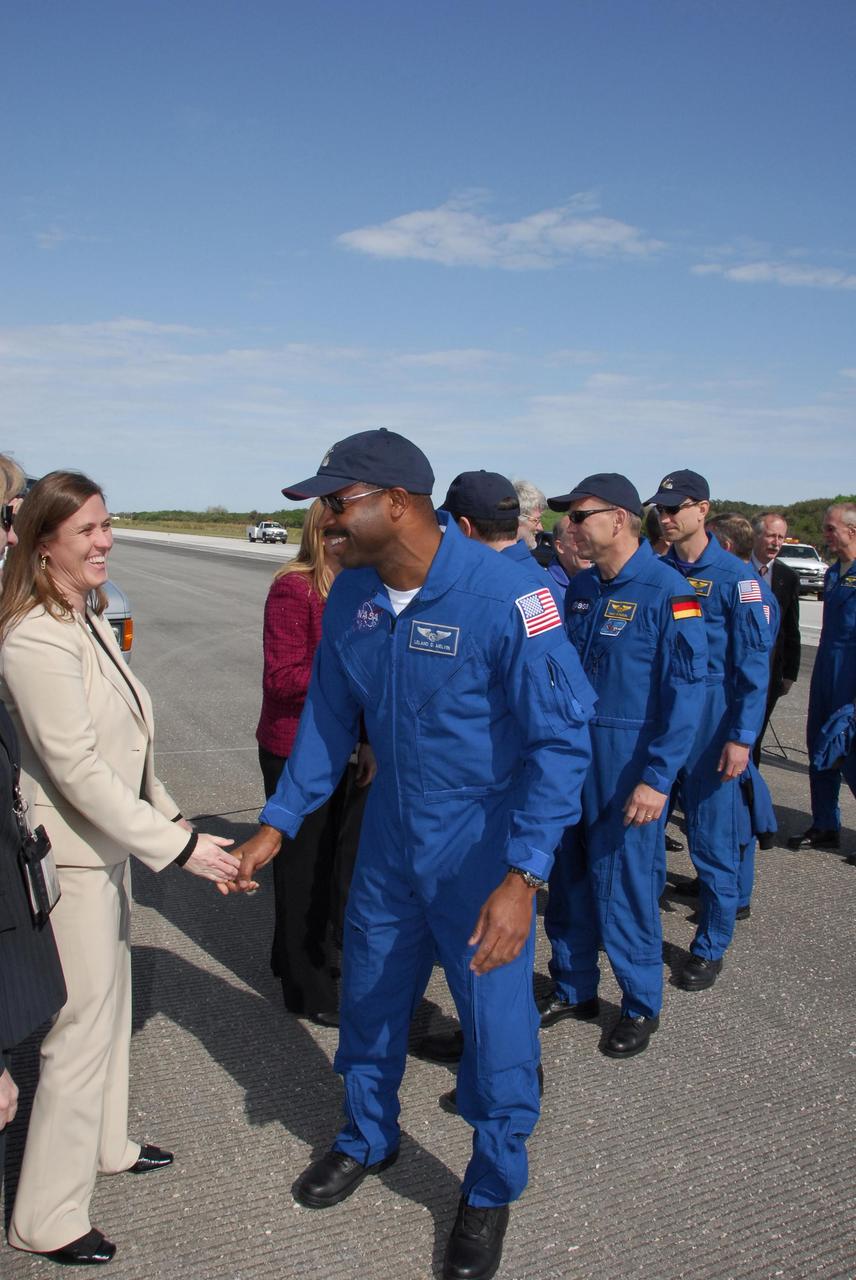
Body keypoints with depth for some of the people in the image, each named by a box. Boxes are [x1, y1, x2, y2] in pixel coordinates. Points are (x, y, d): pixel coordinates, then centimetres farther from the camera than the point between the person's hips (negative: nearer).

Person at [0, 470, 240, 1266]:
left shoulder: (88, 621, 5)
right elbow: (79, 770, -27)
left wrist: (167, 813, 11)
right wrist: (179, 847, -26)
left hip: (109, 840, 9)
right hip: (73, 856, -9)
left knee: (110, 1000, 22)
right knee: (84, 1026, 2)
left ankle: (105, 1144, 43)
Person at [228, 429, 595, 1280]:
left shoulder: (505, 598, -26)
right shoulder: (350, 596, -6)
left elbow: (561, 739, -23)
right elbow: (330, 718, 6)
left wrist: (521, 876, -29)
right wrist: (277, 824, 3)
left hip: (482, 848, -5)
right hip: (389, 838, 6)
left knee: (495, 1025, 8)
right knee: (368, 996, 21)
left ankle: (491, 1191, 36)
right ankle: (366, 1139, 50)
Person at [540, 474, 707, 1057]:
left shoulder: (667, 590, -14)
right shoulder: (580, 589, 7)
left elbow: (686, 691, -17)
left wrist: (657, 778, -20)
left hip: (630, 764, -6)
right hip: (571, 756, 6)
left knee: (627, 884, 4)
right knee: (569, 876, 14)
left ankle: (642, 1006, 25)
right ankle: (575, 988, 34)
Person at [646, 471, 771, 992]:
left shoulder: (735, 576, -8)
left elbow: (754, 663, -10)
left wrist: (742, 737, -15)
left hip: (711, 718, -4)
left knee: (713, 839, 4)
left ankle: (711, 948, 19)